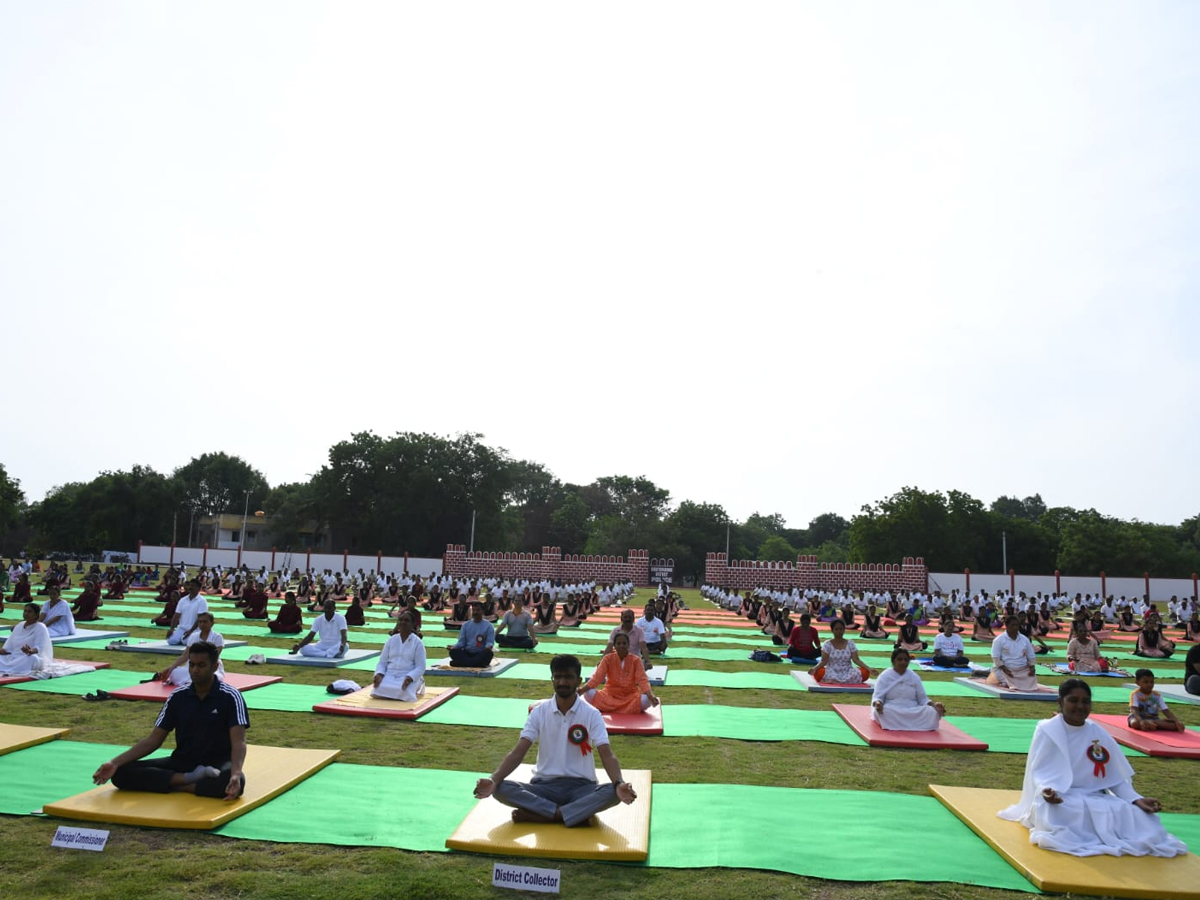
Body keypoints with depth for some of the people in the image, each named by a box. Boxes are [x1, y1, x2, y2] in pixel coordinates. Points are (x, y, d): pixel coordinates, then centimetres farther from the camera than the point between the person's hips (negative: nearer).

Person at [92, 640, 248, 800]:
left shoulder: (230, 697, -12)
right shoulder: (177, 696, 2)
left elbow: (238, 742, -21)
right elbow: (153, 740, 5)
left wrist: (236, 773, -40)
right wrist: (115, 762, -7)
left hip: (216, 764, -5)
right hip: (181, 762, 5)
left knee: (235, 781, -40)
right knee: (121, 773, -15)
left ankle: (176, 784, -23)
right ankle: (192, 778, -21)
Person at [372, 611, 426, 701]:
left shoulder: (417, 642, -3)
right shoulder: (391, 640, 8)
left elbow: (420, 667, -6)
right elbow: (382, 662, 9)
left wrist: (409, 678, -24)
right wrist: (379, 674, -13)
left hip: (409, 677, -3)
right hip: (389, 676, 3)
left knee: (404, 693, -34)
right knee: (378, 691, -27)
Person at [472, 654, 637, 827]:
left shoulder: (592, 714, -4)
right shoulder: (539, 712, -1)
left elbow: (607, 755, -13)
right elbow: (518, 752, -8)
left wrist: (619, 784, -34)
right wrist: (493, 779, -26)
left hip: (581, 786, -1)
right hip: (544, 785, 1)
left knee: (613, 792, -32)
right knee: (501, 789, -26)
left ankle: (540, 815, -29)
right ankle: (577, 813, -27)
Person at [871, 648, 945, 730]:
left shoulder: (914, 677, 10)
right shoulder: (884, 676, -1)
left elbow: (923, 698, 11)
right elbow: (878, 697, -7)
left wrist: (934, 705, -11)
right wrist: (877, 704, -31)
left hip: (913, 712, 3)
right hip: (891, 712, -3)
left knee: (933, 712, -24)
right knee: (881, 711, -37)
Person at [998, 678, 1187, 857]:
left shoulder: (1098, 734, 8)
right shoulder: (1047, 731, -5)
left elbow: (1115, 778, 9)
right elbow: (1039, 772, -8)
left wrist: (1137, 799, -9)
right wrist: (1046, 791, -30)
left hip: (1097, 800, 4)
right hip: (1059, 801, -4)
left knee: (1138, 816, -21)